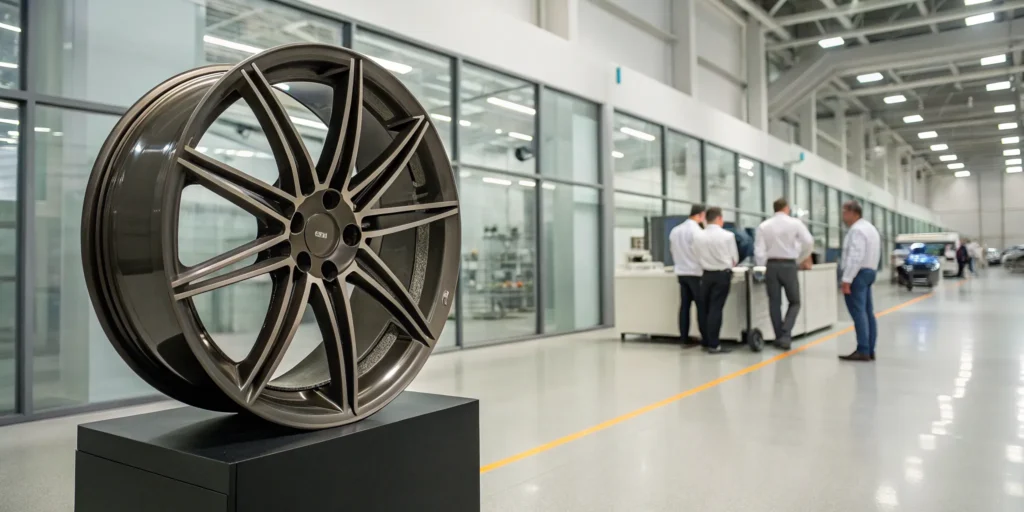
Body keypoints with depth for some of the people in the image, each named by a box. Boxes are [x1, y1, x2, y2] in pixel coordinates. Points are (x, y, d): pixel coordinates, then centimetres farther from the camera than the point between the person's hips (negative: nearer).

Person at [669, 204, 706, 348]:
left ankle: (684, 339, 7)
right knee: (702, 306, -2)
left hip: (681, 272, 7)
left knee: (684, 305, 7)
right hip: (696, 273, -7)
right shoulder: (696, 230, -13)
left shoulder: (675, 231, 9)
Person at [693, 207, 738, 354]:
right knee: (716, 309, -4)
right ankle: (713, 345, -3)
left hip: (706, 275, 3)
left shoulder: (698, 236, -2)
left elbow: (698, 258, 3)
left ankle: (706, 342, 18)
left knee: (705, 309, 12)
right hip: (722, 275, -3)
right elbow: (735, 259, -2)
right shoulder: (728, 236, -10)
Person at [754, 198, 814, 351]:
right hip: (788, 265, -2)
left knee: (774, 303, 9)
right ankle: (785, 335, -6)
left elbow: (759, 250, -4)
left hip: (771, 265, 2)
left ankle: (779, 337, 12)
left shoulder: (763, 226, 0)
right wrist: (803, 259, 10)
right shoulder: (795, 223, -3)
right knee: (795, 302, 10)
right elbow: (808, 242, -6)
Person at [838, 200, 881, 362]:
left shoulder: (857, 230, -14)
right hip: (869, 271, 11)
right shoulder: (870, 228, 20)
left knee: (858, 313, -10)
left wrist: (847, 279, -24)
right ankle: (870, 350, 11)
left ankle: (863, 351, -11)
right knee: (868, 312, 9)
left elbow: (856, 257, -23)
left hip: (858, 273, -11)